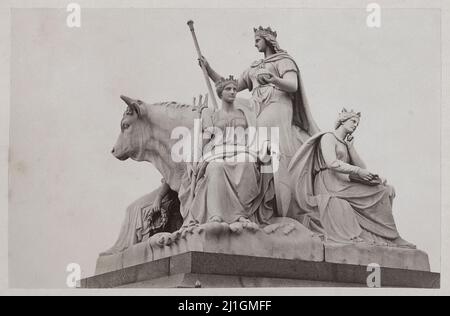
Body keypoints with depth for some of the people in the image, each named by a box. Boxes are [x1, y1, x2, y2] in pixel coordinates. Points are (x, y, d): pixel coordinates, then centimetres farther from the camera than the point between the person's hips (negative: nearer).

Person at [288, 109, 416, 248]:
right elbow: (331, 163, -16)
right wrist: (358, 171, -21)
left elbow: (363, 168, 17)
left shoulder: (346, 144, 27)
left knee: (387, 190, -11)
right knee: (381, 192, -22)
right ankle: (390, 238, -19)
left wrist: (351, 147, 9)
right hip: (329, 184, -8)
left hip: (344, 184, 8)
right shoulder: (329, 137, 3)